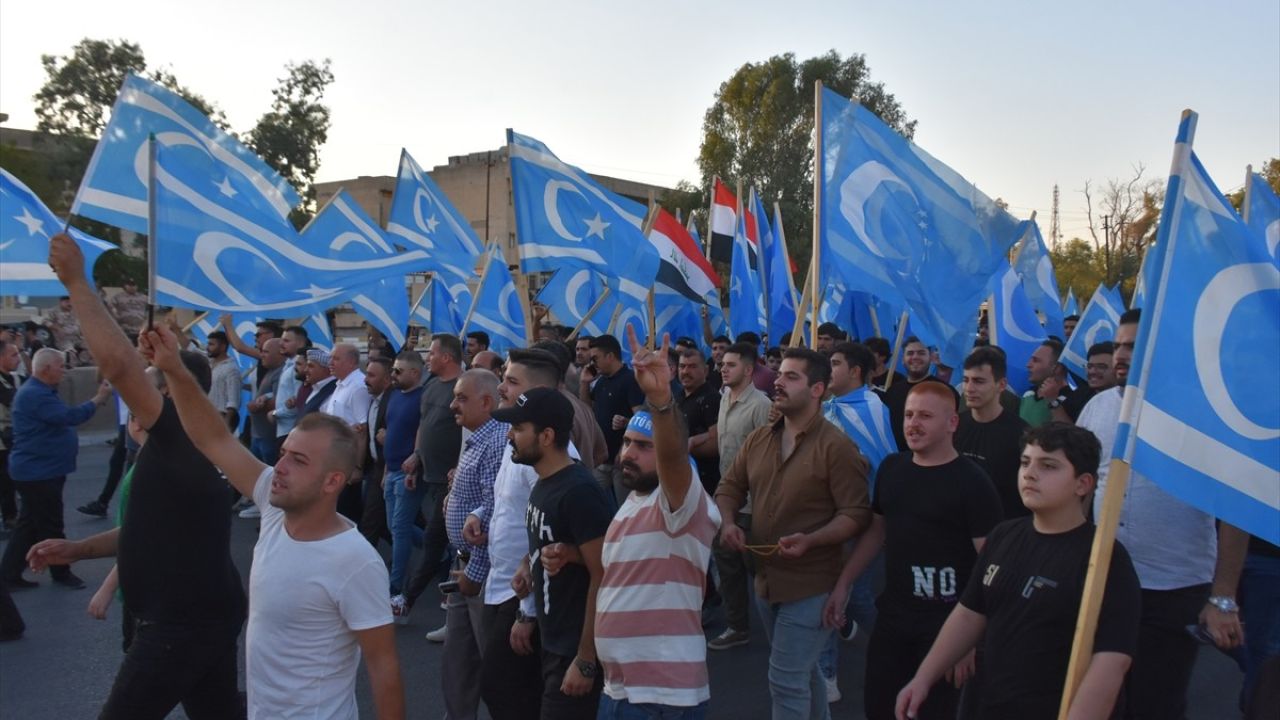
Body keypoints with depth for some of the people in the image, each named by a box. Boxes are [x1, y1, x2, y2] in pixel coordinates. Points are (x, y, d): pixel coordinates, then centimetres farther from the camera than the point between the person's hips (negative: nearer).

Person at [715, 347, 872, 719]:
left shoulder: (837, 446, -16)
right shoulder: (758, 439, 4)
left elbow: (856, 514, -17)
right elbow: (730, 487, 12)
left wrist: (810, 540, -31)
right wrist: (727, 522, -8)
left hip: (810, 584, -7)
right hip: (765, 578, 7)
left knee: (786, 678, -6)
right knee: (801, 671, 24)